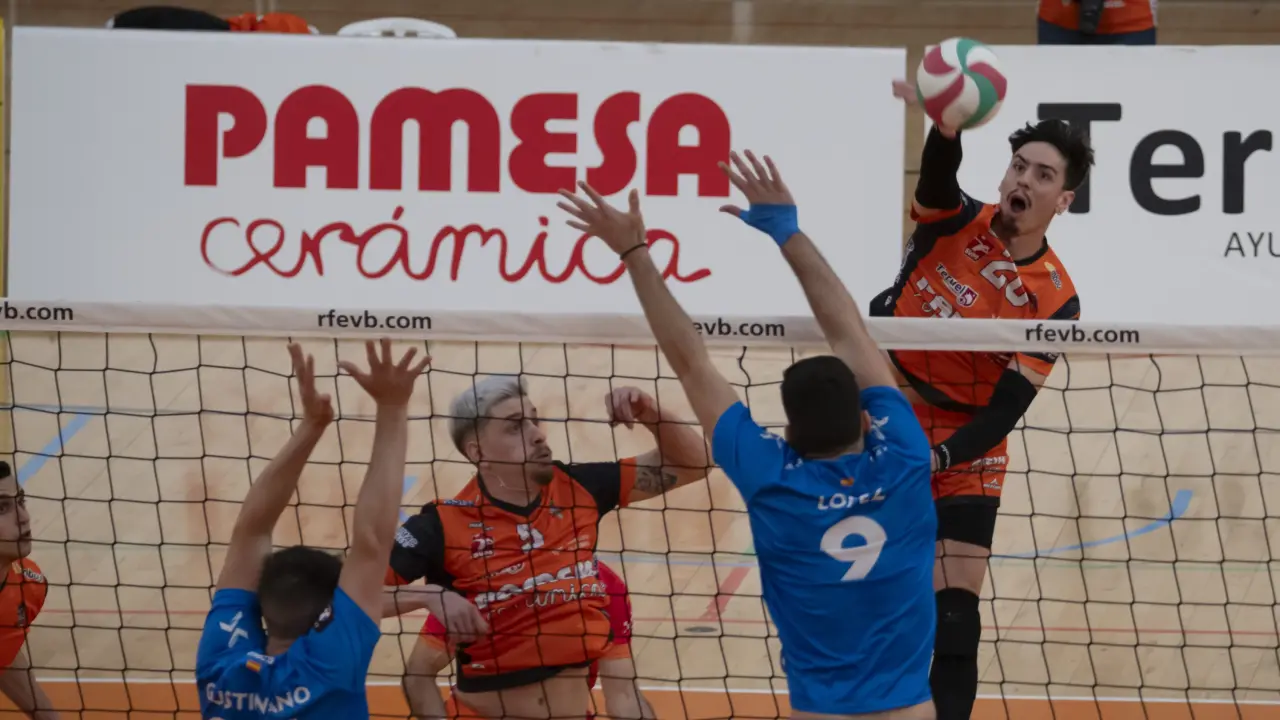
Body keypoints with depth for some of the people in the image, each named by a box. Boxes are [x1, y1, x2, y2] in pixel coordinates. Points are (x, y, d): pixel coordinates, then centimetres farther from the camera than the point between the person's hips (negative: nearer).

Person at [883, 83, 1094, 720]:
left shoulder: (1055, 302, -12)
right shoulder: (955, 221, -9)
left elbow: (1005, 410, -15)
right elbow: (940, 169, -34)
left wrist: (937, 457, -32)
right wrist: (945, 125, -57)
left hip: (961, 461, -1)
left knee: (953, 622, -8)